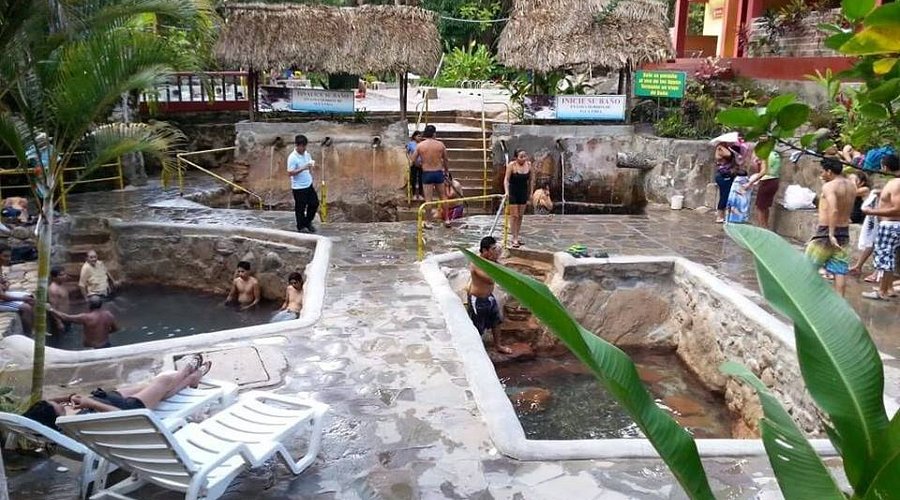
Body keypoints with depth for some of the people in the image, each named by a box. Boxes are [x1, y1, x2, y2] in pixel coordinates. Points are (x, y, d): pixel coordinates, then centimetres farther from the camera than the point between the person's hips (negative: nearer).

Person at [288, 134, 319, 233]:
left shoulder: (306, 154, 3)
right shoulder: (292, 157, -19)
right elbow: (290, 173, -23)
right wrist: (303, 168, -31)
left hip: (309, 185, 7)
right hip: (298, 188, -7)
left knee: (314, 203, 13)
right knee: (300, 208, 6)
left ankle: (308, 222, 33)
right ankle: (301, 227, 23)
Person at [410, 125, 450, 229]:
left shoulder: (420, 145, -5)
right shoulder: (440, 144, -3)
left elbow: (413, 160, 0)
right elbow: (446, 160, 7)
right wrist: (447, 170, 23)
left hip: (427, 174, -1)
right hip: (439, 173, 1)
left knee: (428, 199, 4)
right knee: (442, 197, 15)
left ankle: (427, 222, 6)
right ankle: (446, 220, 22)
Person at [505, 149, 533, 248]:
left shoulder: (529, 165, -4)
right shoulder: (511, 165, -17)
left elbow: (531, 180, 5)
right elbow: (506, 179, -21)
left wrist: (531, 193, 6)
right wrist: (506, 192, -34)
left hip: (523, 192, 4)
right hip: (513, 193, -4)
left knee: (520, 215, 10)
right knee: (514, 215, -4)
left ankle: (516, 236, 21)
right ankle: (514, 238, -1)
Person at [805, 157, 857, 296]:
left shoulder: (829, 186, -15)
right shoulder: (851, 186, 9)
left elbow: (833, 210, -27)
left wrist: (831, 234, -28)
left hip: (827, 231, -7)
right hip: (844, 231, 7)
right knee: (840, 269, 5)